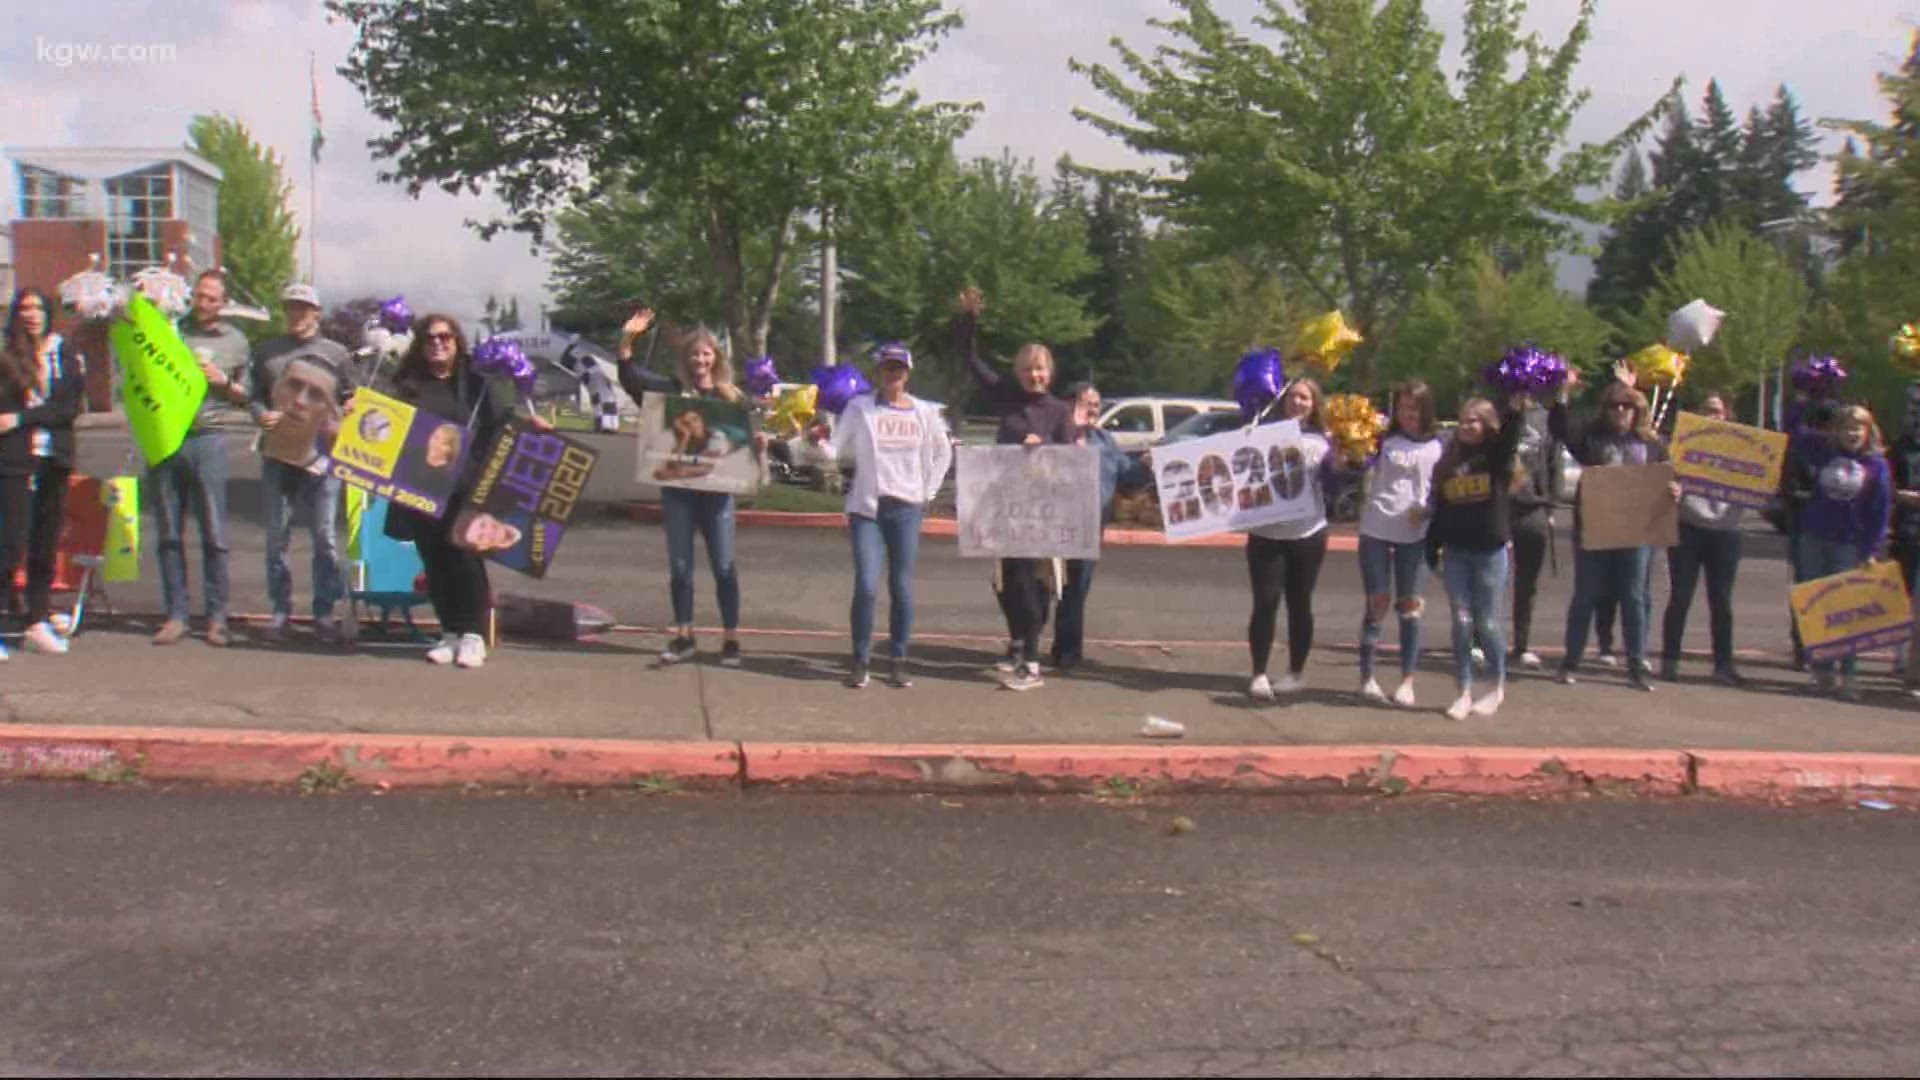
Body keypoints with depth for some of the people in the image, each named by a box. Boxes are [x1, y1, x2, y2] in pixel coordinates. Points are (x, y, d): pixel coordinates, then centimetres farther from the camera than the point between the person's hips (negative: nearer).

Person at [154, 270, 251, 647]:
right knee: (170, 534, 5)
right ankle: (176, 615, 11)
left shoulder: (235, 341, 11)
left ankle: (216, 618, 4)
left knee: (213, 534, -2)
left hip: (206, 440, -1)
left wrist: (223, 380, -5)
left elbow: (245, 395, 15)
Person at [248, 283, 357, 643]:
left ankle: (324, 611, 7)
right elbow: (253, 396, 15)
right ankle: (281, 609, 14)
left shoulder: (336, 353, 8)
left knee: (325, 536, -1)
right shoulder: (267, 351, 13)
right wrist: (261, 415, -6)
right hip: (277, 453, 2)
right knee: (277, 534, 5)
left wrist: (336, 424, -11)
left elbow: (351, 401, 9)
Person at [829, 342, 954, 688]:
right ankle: (860, 661, 1)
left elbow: (942, 453, 20)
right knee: (866, 586, -9)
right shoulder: (859, 408, 2)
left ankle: (897, 661, 12)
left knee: (902, 589, 3)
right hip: (866, 507, -2)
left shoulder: (924, 412, 8)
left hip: (906, 508, 2)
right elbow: (840, 452, -1)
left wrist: (928, 491, 11)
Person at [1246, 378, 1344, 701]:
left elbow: (1332, 492, 0)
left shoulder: (1321, 442, 3)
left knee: (1299, 603, 9)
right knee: (1265, 602, -5)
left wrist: (1340, 463, -15)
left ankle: (1297, 672, 21)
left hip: (1308, 535, 1)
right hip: (1265, 534, 0)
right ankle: (1259, 675, -1)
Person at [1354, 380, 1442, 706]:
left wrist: (1428, 510, -10)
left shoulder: (1438, 446, 4)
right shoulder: (1384, 440, 3)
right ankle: (1367, 677, 6)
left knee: (1409, 604, 3)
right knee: (1378, 601, 0)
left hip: (1414, 534, 1)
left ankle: (1407, 682, 8)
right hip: (1376, 529, -1)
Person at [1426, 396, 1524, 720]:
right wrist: (1432, 548, 9)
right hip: (1455, 553, 3)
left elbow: (1512, 431, -20)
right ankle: (1464, 693, 9)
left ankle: (1497, 688, 21)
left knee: (1487, 624, 2)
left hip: (1491, 551, -3)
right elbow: (1439, 508, 12)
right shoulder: (1448, 462, 10)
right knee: (1461, 623, 2)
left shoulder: (1497, 455, 0)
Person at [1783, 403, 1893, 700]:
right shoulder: (1820, 449, 4)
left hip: (1850, 545, -3)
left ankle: (1848, 676, 1)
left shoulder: (1877, 465, -2)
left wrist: (1872, 551, -8)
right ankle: (1822, 671, 13)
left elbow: (1880, 512, -3)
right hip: (1813, 539, 3)